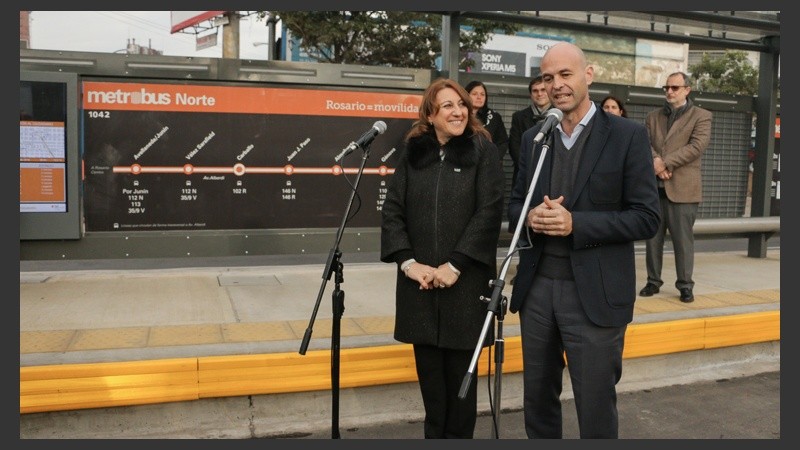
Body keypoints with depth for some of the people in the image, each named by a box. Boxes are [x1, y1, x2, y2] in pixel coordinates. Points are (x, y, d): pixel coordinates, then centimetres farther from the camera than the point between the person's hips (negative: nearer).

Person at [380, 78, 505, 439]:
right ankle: (434, 433, 27)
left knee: (460, 371, 8)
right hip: (419, 283, 3)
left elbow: (490, 212, -9)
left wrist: (455, 265, -14)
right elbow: (392, 210, 3)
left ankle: (459, 436, 25)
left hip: (465, 281, -2)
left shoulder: (482, 150, 0)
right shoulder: (412, 153, 8)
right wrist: (407, 262, -9)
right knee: (429, 371, 10)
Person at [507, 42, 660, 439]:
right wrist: (530, 217, -10)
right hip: (537, 288, 5)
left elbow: (646, 218, -9)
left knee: (595, 408, 6)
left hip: (595, 294, -4)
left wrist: (575, 223, -20)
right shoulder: (533, 138, 9)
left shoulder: (628, 135, -6)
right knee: (537, 400, 17)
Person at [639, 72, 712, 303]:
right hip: (653, 187, 4)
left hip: (682, 188, -4)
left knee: (683, 240, 0)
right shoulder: (653, 116, 16)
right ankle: (653, 281, 18)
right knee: (652, 238, 8)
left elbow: (696, 146, -10)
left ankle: (685, 285, 10)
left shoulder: (701, 116, 3)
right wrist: (655, 161, -16)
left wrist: (666, 162, -16)